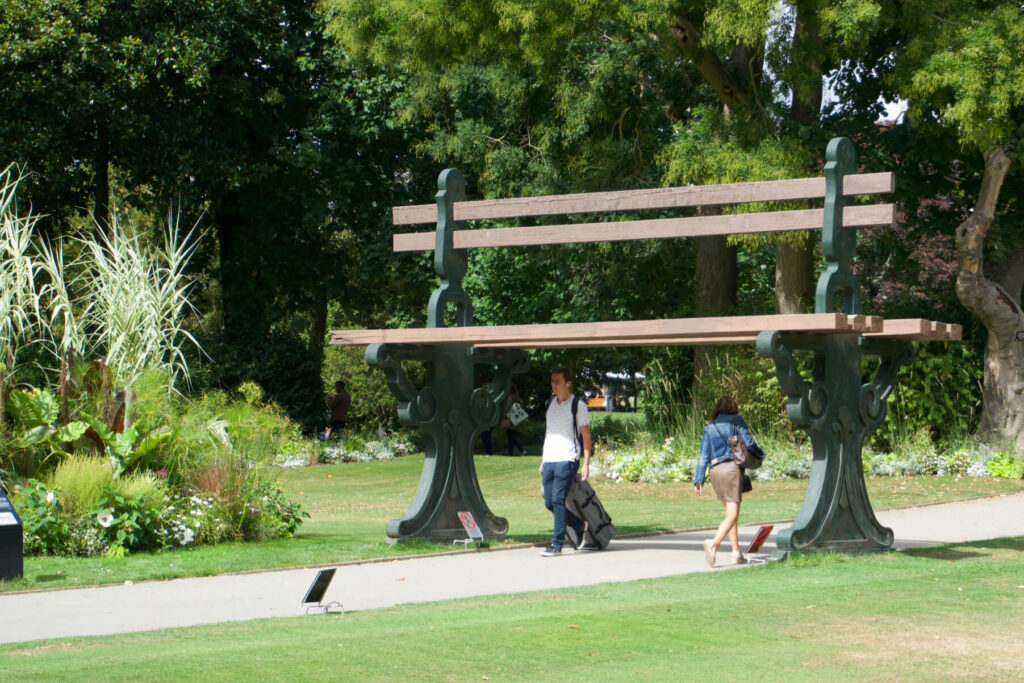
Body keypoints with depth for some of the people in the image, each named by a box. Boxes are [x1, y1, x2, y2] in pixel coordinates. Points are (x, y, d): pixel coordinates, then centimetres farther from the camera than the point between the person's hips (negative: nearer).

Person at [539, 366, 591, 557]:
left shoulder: (578, 405, -3)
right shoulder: (550, 403, 16)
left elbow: (586, 436, -2)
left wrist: (586, 464, -8)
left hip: (566, 460, -7)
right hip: (549, 460, 7)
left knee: (558, 500, -12)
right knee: (549, 502, 6)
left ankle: (556, 544, -9)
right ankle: (578, 526, 27)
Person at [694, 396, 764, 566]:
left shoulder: (709, 428, 15)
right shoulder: (736, 421, 5)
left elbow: (704, 455, 9)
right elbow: (748, 442, -6)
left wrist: (698, 480, 7)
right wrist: (760, 454, 13)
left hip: (715, 470, 5)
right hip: (732, 467, -5)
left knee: (730, 512, 17)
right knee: (732, 515, -8)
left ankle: (736, 552, 12)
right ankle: (714, 544, -30)